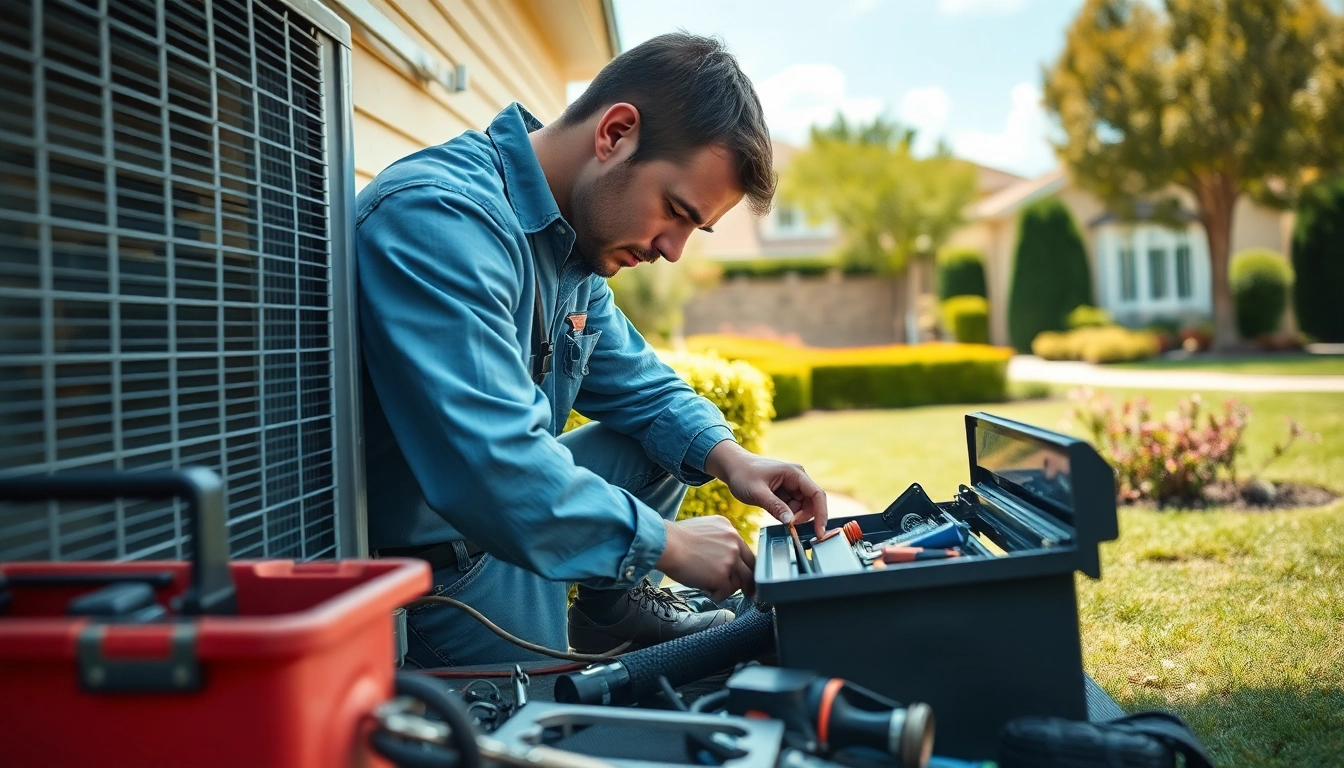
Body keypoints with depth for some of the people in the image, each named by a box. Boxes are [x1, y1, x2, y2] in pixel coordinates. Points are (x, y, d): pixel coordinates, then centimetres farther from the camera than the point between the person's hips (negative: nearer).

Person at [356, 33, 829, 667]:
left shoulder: (573, 240, 2)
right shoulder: (440, 218, -28)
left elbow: (637, 382, 14)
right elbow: (494, 466, -36)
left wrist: (727, 457, -4)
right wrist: (666, 542, -26)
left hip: (510, 503, 9)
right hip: (439, 561, -8)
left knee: (663, 433, 10)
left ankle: (614, 611, 15)